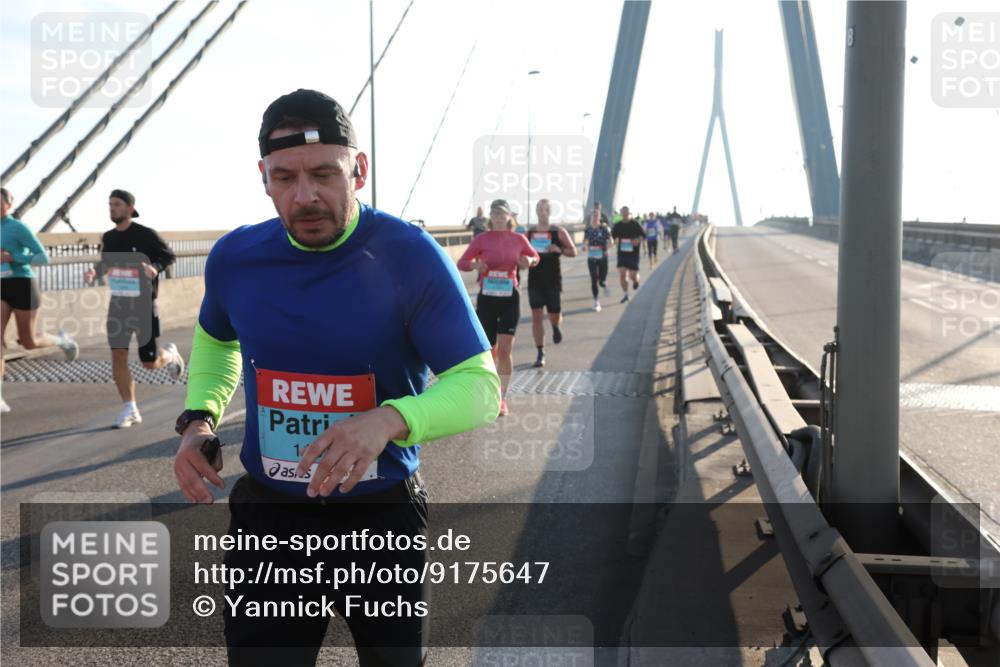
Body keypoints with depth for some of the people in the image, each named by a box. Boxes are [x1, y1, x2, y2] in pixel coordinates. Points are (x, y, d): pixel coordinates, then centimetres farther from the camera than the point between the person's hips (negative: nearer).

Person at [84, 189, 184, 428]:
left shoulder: (146, 234, -11)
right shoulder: (109, 238, 6)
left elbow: (169, 256, -4)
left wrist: (155, 268, -24)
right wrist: (94, 272, -1)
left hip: (143, 304, -4)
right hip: (118, 303, 5)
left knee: (150, 363, 1)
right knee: (118, 356, -4)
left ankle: (170, 354, 37)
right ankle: (129, 410, 6)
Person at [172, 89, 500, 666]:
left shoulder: (409, 255, -18)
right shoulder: (234, 258, -4)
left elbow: (479, 385, -19)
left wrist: (388, 420, -38)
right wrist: (199, 418, -1)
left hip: (384, 512, -2)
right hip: (267, 513, 2)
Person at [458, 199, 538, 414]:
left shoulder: (519, 239, 2)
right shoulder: (482, 239, -3)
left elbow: (535, 256, 18)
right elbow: (461, 263, -2)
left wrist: (529, 261, -5)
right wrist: (475, 265, -23)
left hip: (510, 299, 0)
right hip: (486, 299, 0)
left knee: (505, 350, -10)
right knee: (489, 350, 9)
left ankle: (502, 399, -1)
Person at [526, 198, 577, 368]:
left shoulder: (558, 232, -2)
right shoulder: (529, 233, 4)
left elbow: (573, 251, -2)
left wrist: (559, 250, -20)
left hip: (553, 280, -1)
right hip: (535, 281, 1)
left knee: (554, 315, 5)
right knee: (536, 316, -5)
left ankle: (556, 327, 44)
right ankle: (540, 353, 2)